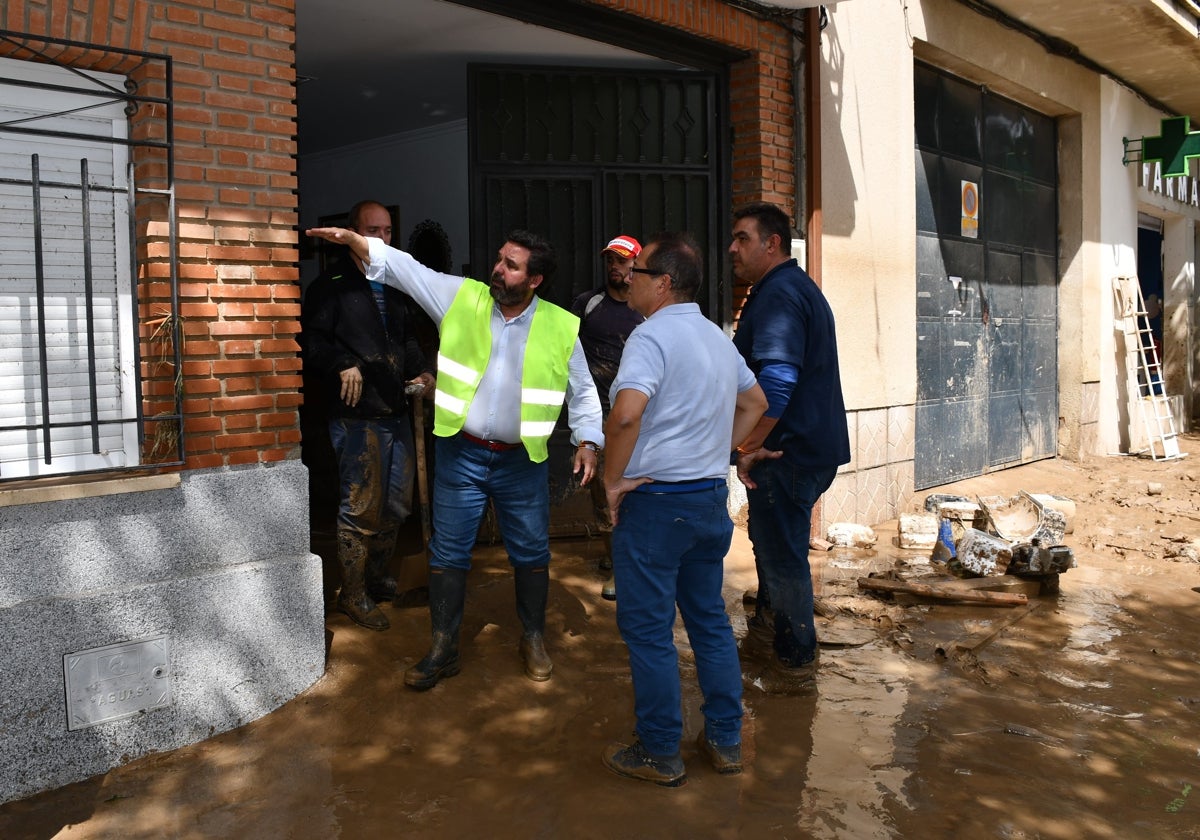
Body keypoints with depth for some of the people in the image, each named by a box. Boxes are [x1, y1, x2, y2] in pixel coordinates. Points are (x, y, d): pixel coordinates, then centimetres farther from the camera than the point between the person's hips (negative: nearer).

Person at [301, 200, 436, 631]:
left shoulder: (393, 286, 17)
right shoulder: (332, 286, -6)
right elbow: (311, 339, -14)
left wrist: (421, 371, 11)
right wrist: (343, 365, -27)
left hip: (396, 412, 8)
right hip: (357, 416, -8)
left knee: (398, 504, 14)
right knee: (361, 507, -3)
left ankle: (378, 579, 32)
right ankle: (353, 595, 11)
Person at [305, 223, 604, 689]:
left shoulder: (560, 327, -4)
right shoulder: (462, 298, -3)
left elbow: (582, 391, 5)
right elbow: (404, 267, -6)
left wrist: (588, 441, -4)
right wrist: (352, 240, -18)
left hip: (522, 459, 0)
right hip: (461, 453, 1)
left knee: (532, 552, 11)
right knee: (448, 552, 7)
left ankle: (533, 638, 32)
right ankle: (443, 649, 21)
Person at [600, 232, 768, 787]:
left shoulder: (654, 334, -16)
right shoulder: (717, 337, 11)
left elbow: (627, 412, -32)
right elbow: (755, 403, 25)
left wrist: (613, 479, -19)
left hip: (655, 500, -8)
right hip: (712, 497, 8)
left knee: (648, 630, 4)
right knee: (711, 620, 17)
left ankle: (659, 754, 15)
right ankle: (725, 740, 26)